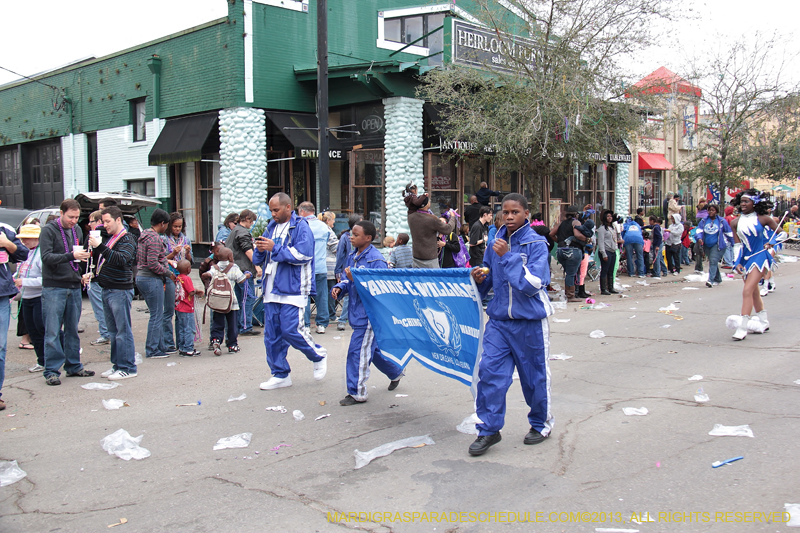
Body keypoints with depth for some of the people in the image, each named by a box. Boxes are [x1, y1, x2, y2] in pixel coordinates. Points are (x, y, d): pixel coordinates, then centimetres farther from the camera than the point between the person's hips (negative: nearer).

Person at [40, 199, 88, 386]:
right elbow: (47, 257, -18)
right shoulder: (48, 231, -7)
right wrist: (71, 256, -30)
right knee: (52, 331, -3)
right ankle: (51, 371, 4)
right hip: (53, 287, -6)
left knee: (73, 329, 12)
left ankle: (74, 366, 21)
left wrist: (81, 273, 10)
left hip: (74, 286, 6)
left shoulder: (77, 230, 12)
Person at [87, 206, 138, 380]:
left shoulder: (127, 240, -10)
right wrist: (92, 274, 15)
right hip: (107, 290, 9)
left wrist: (100, 246, -34)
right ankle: (117, 364, 20)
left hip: (120, 290, -9)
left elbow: (121, 259, -29)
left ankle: (128, 368, -1)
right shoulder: (109, 238, 18)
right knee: (113, 331, 12)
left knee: (123, 331, -6)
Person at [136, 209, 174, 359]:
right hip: (152, 280, -10)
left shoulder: (144, 235, 14)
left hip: (141, 278, 10)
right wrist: (168, 273, -11)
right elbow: (153, 263, -24)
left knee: (157, 315, 16)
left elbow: (138, 259, 20)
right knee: (156, 316, -2)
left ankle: (161, 346, 23)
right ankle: (152, 350, 4)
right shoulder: (155, 238, -16)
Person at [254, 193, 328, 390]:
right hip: (271, 290, 7)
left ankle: (319, 355, 16)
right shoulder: (271, 227, 17)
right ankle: (280, 374, 18)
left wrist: (274, 248, -19)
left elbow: (303, 255, -19)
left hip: (292, 290, -7)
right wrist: (260, 250, -5)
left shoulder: (301, 227, -5)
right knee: (271, 334, 7)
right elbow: (258, 260, 19)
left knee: (291, 330, -10)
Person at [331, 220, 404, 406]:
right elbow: (348, 280, 19)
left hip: (369, 313, -9)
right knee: (373, 348, 20)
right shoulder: (353, 256, 10)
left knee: (358, 351, -6)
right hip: (357, 312, 9)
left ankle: (357, 393, 5)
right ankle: (395, 372, 42)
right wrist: (339, 288, -2)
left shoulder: (375, 260, -17)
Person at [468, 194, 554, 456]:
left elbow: (533, 284, -19)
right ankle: (489, 429, 9)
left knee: (534, 375, 10)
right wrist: (481, 279, -4)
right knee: (489, 371, -4)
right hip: (499, 318, 4)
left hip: (529, 320, -4)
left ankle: (541, 423, 33)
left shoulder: (536, 243, -9)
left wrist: (508, 257, -21)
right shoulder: (496, 243, 7)